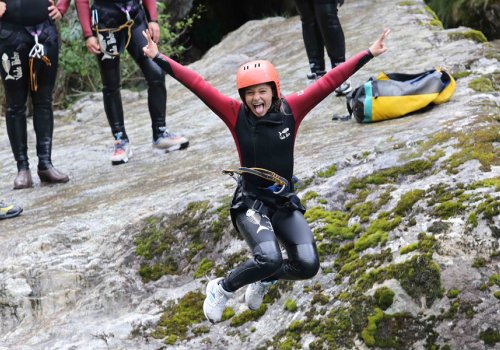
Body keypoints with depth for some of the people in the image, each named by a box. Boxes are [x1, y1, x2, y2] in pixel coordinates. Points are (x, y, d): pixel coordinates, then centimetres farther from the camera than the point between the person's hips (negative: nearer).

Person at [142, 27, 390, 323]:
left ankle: (264, 281, 22)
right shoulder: (236, 114, -6)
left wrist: (369, 54, -3)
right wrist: (158, 59, -10)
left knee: (308, 265, -11)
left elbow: (329, 82, -4)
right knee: (269, 259, -27)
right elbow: (197, 84, -9)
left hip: (285, 203, 3)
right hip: (251, 202, -3)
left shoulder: (291, 110, -3)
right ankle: (223, 289, 2)